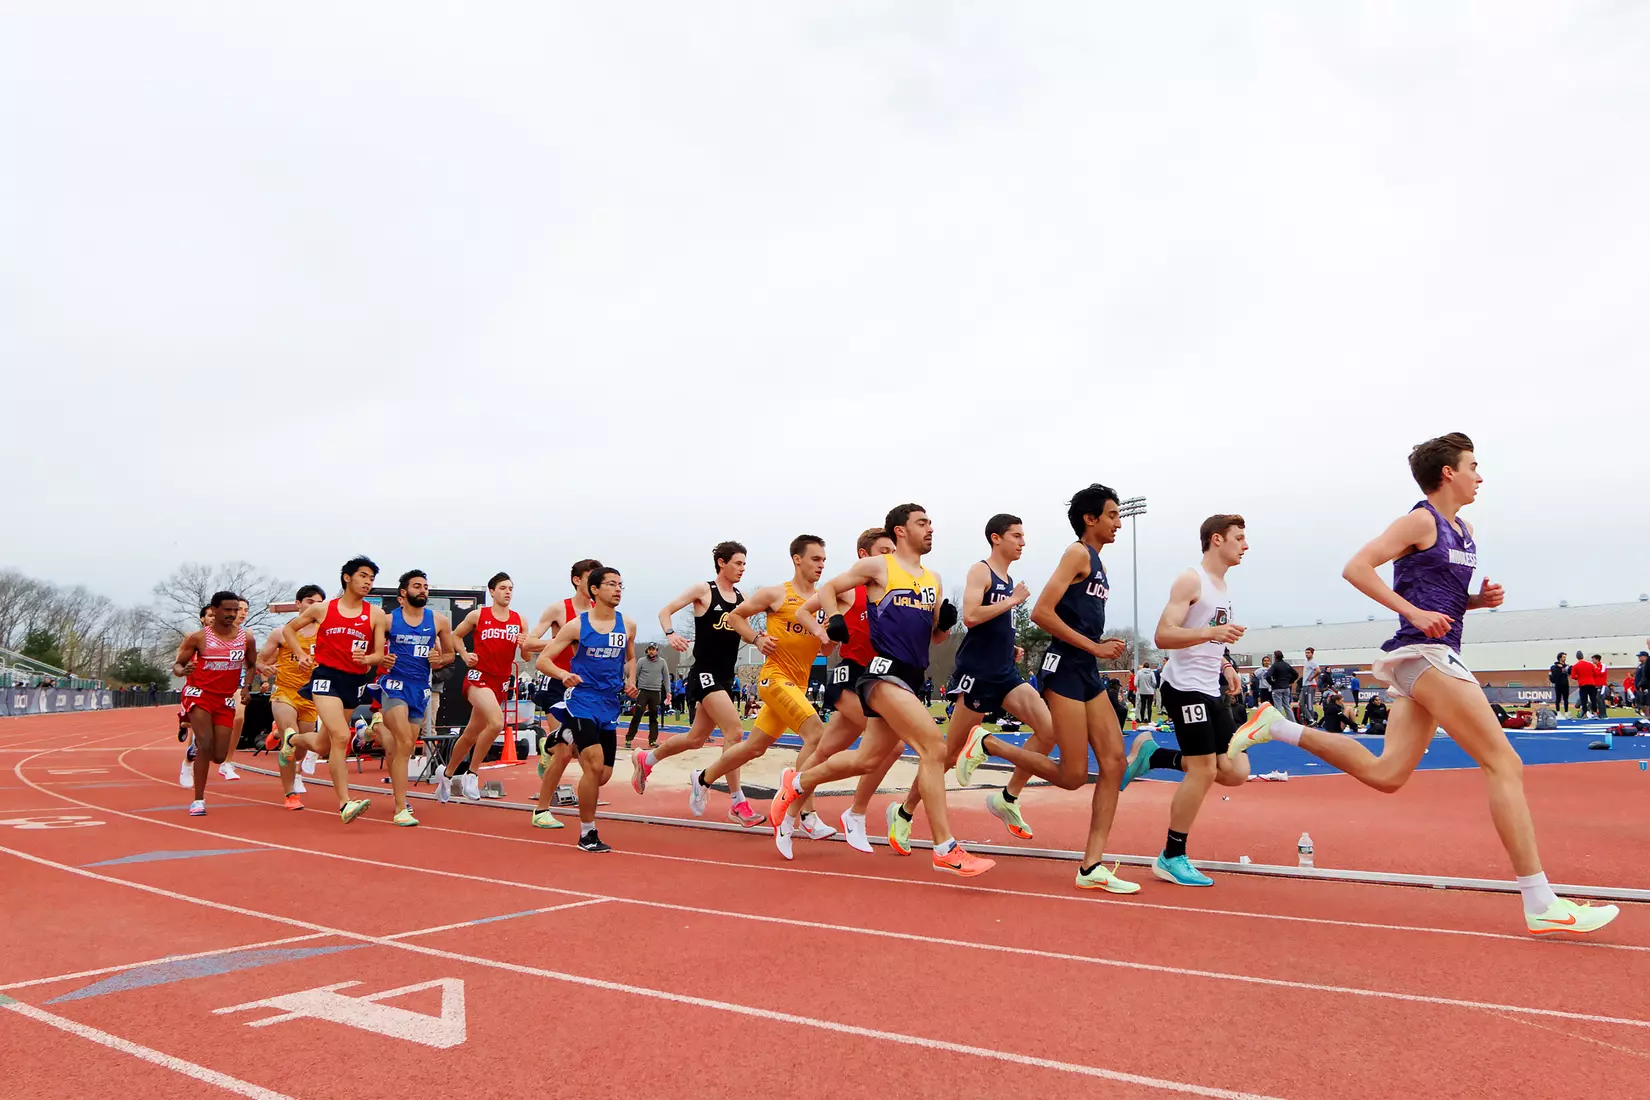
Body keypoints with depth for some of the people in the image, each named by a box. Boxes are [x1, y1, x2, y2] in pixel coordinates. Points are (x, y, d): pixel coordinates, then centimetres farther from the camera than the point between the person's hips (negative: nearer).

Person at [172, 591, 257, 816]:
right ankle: (198, 800, -9)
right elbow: (177, 664, -1)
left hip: (226, 699, 3)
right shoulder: (197, 637, -8)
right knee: (205, 744, -20)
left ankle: (196, 747, 39)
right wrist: (183, 670, -25)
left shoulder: (246, 638, -1)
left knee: (219, 756, 2)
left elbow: (251, 665, 15)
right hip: (199, 694, -3)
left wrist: (245, 687, -2)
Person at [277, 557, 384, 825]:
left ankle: (292, 739, 52)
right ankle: (345, 804, -21)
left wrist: (367, 658, -22)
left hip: (355, 682, 3)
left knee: (322, 747, 15)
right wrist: (302, 655, 3)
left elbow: (379, 654, 0)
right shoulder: (322, 609, 2)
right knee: (341, 736, -23)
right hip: (326, 676, -3)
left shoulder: (376, 615, 2)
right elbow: (289, 629, 17)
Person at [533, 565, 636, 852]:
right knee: (595, 765, -18)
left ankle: (571, 736, 40)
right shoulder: (577, 625, -6)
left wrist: (630, 681, 2)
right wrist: (563, 674, -26)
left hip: (609, 706, 5)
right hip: (582, 702, -5)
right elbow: (542, 660, -6)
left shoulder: (627, 626, 5)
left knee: (603, 775, 8)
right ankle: (587, 834, -2)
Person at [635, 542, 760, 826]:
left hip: (726, 678, 7)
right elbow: (665, 611, -4)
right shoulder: (703, 589, -6)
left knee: (696, 738, 16)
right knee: (734, 731, -18)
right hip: (705, 673, -7)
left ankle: (646, 759, 39)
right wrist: (671, 634, -24)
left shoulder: (741, 597, 10)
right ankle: (739, 803, -10)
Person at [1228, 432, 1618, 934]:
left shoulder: (1464, 531, 20)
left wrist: (1479, 599, 8)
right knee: (1505, 763, -10)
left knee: (1384, 774, 5)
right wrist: (1414, 612, -20)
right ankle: (1541, 907, -8)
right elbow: (1356, 568, -13)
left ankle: (1278, 727, 10)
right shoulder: (1420, 521, -6)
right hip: (1425, 653, -9)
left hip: (1437, 658, 9)